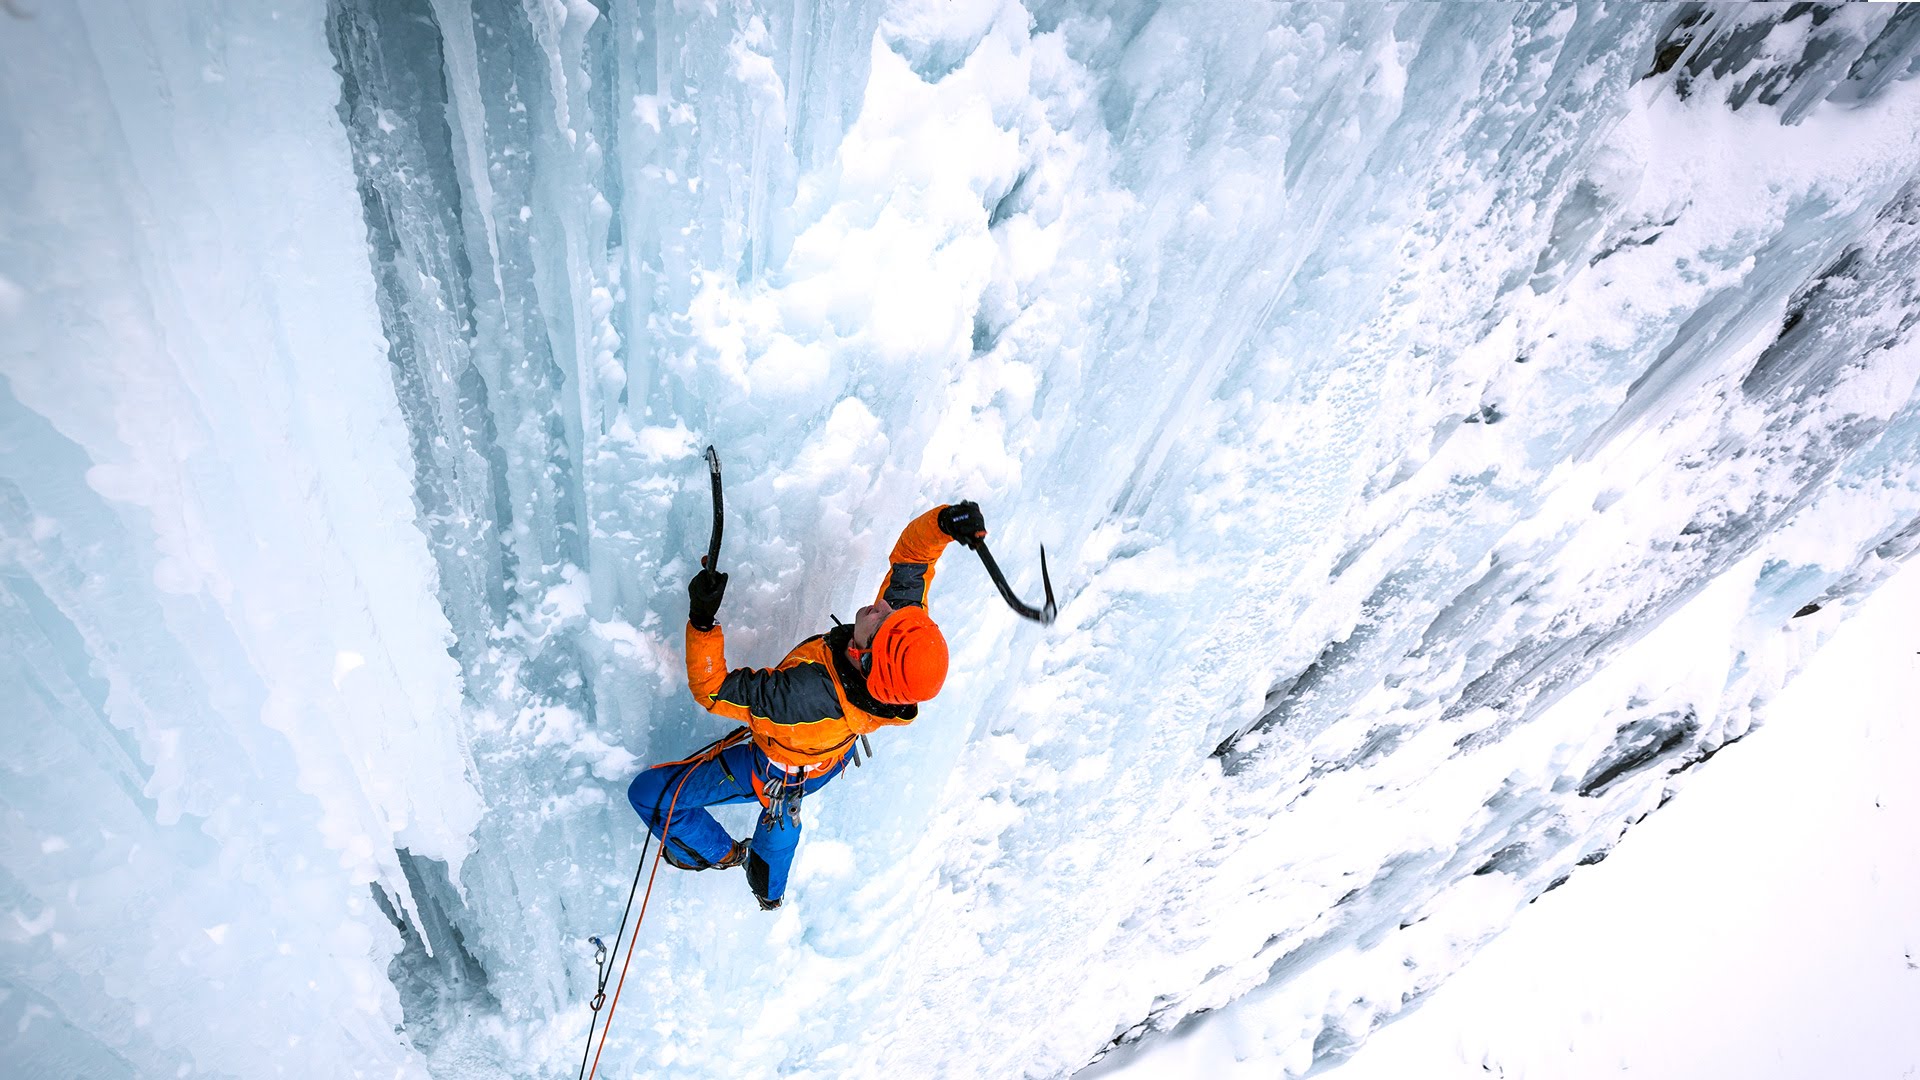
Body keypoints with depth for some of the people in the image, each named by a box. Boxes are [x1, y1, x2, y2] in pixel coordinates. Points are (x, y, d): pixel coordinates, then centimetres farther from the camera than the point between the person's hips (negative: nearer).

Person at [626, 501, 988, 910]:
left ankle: (719, 852, 36)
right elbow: (911, 554, -23)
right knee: (782, 812, 39)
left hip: (771, 772, -6)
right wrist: (945, 522, -42)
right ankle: (770, 890, 68)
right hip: (832, 757, 7)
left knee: (647, 792, 9)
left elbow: (711, 690, -39)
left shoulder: (808, 697, -52)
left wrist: (701, 620, -46)